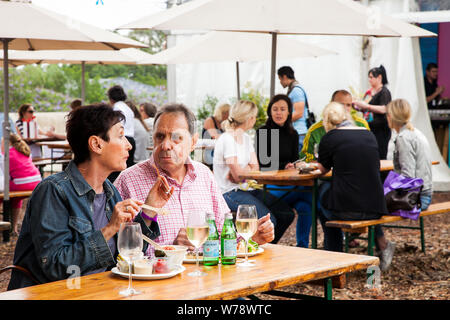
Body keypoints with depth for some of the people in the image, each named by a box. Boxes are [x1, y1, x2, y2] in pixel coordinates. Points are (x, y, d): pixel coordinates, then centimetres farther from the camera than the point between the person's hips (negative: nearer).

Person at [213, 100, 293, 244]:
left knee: (287, 214, -5)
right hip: (230, 193, -9)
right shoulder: (227, 139, -15)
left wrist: (241, 170, -13)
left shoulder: (246, 138, 14)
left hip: (247, 189, 9)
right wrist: (248, 169, 2)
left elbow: (255, 168, 6)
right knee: (269, 221, -26)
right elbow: (237, 176, -17)